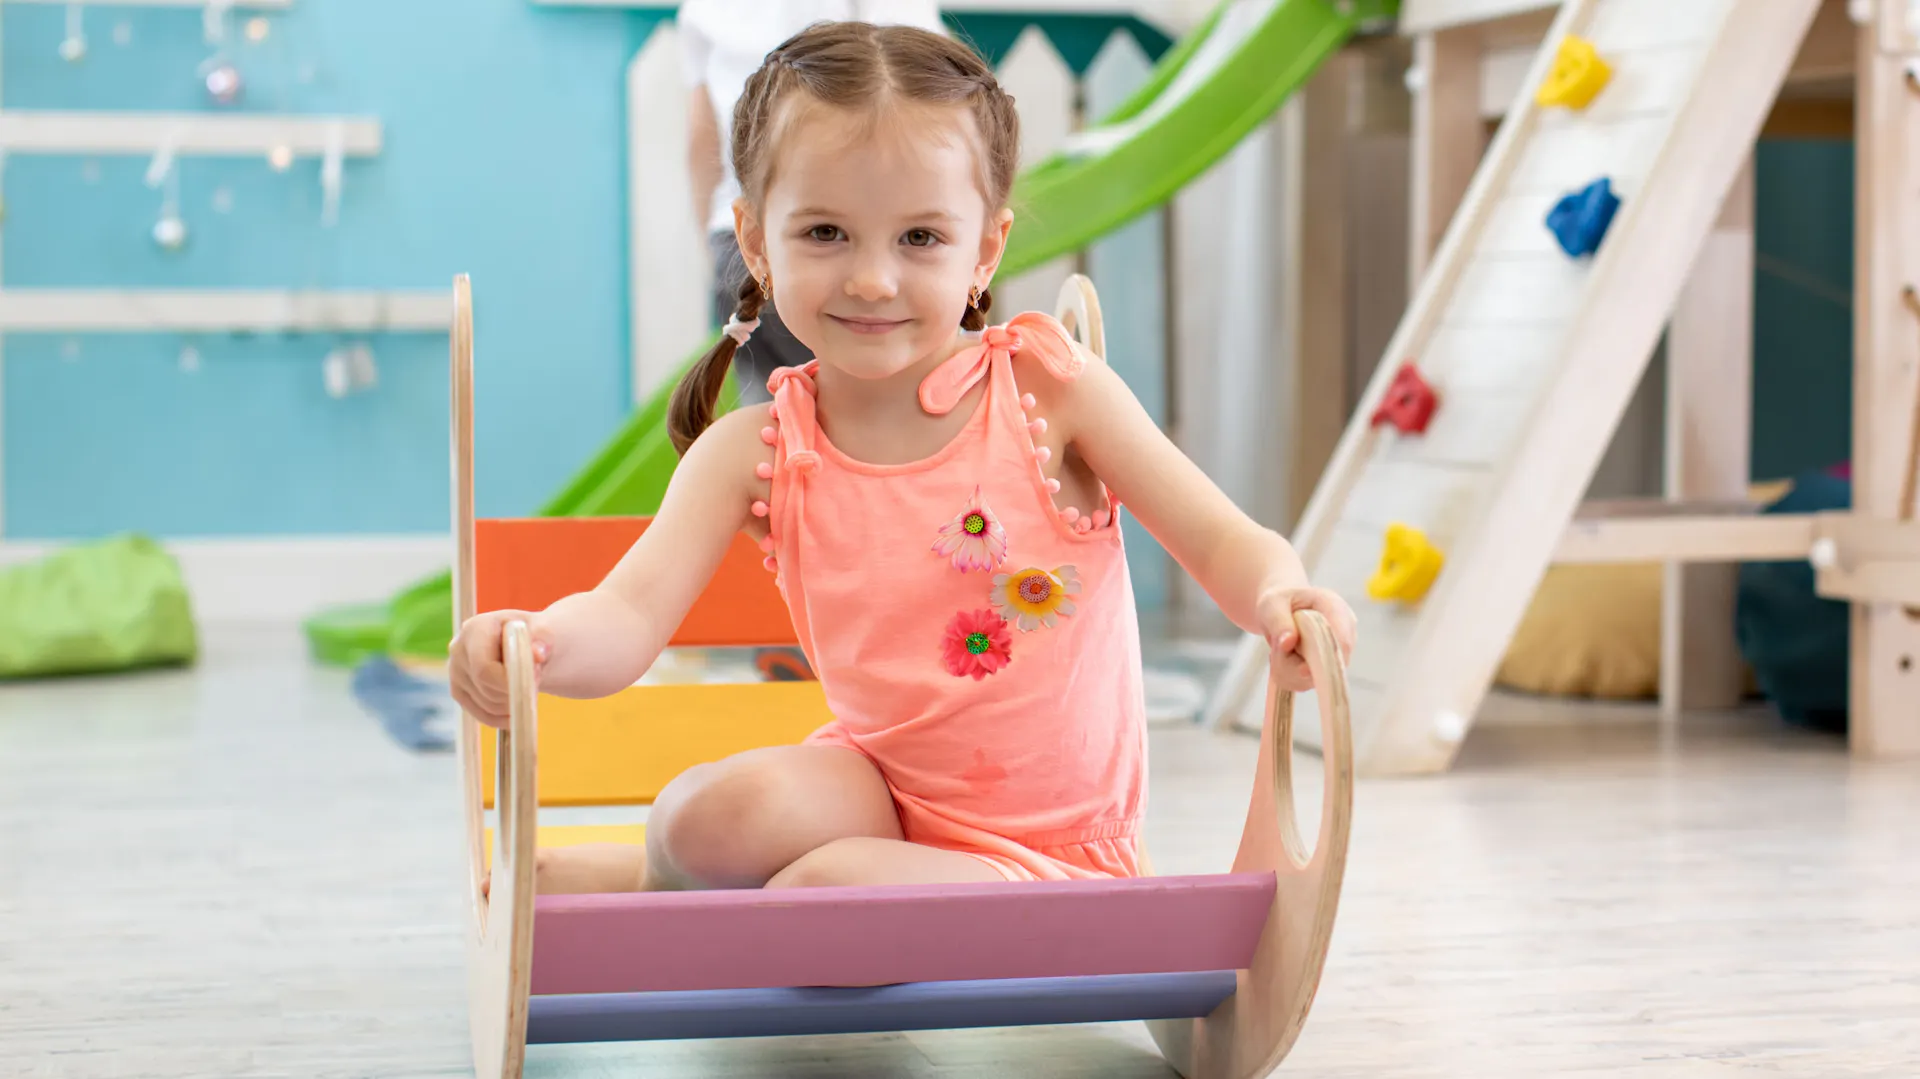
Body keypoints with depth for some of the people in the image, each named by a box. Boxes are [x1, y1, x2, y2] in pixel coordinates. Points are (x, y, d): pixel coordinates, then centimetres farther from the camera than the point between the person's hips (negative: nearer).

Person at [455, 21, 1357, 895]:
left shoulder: (1049, 385, -10)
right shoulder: (756, 453, -5)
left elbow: (1221, 541, -6)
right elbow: (629, 615, -15)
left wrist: (1280, 598, -30)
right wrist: (536, 646, -39)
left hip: (1045, 848, -1)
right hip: (880, 786, 2)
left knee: (832, 886, -30)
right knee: (720, 809, -31)